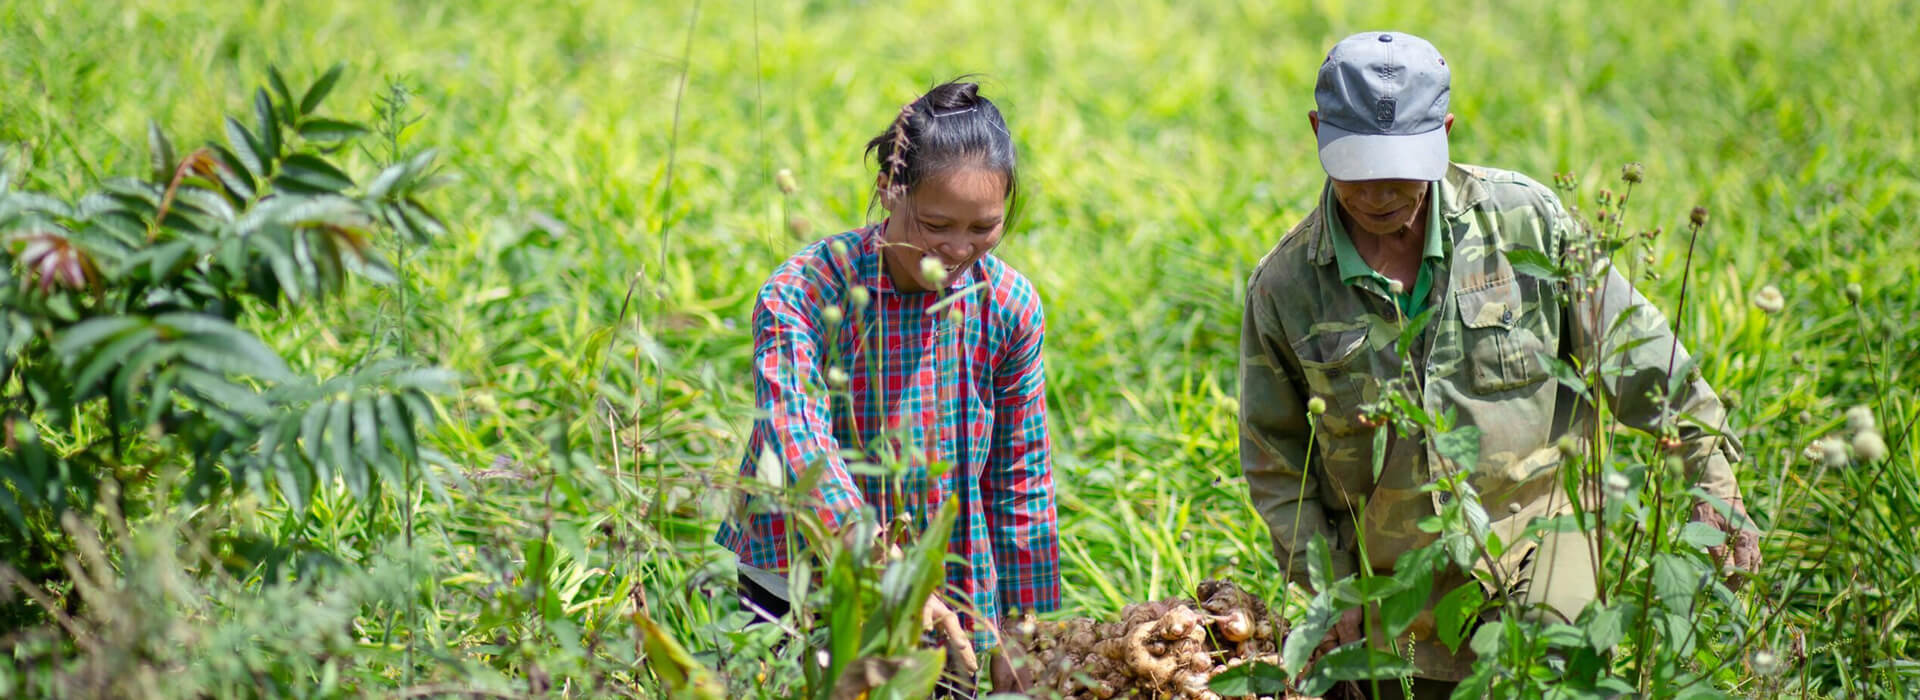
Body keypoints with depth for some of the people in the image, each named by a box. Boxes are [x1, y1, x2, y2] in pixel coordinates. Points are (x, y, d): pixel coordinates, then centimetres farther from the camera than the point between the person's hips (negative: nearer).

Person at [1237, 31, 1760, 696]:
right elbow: (1274, 462, 4)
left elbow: (1633, 349, 2)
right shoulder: (1284, 286, -5)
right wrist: (1333, 588, -2)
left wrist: (1711, 472, 2)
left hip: (1535, 569, -1)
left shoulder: (1525, 220, -7)